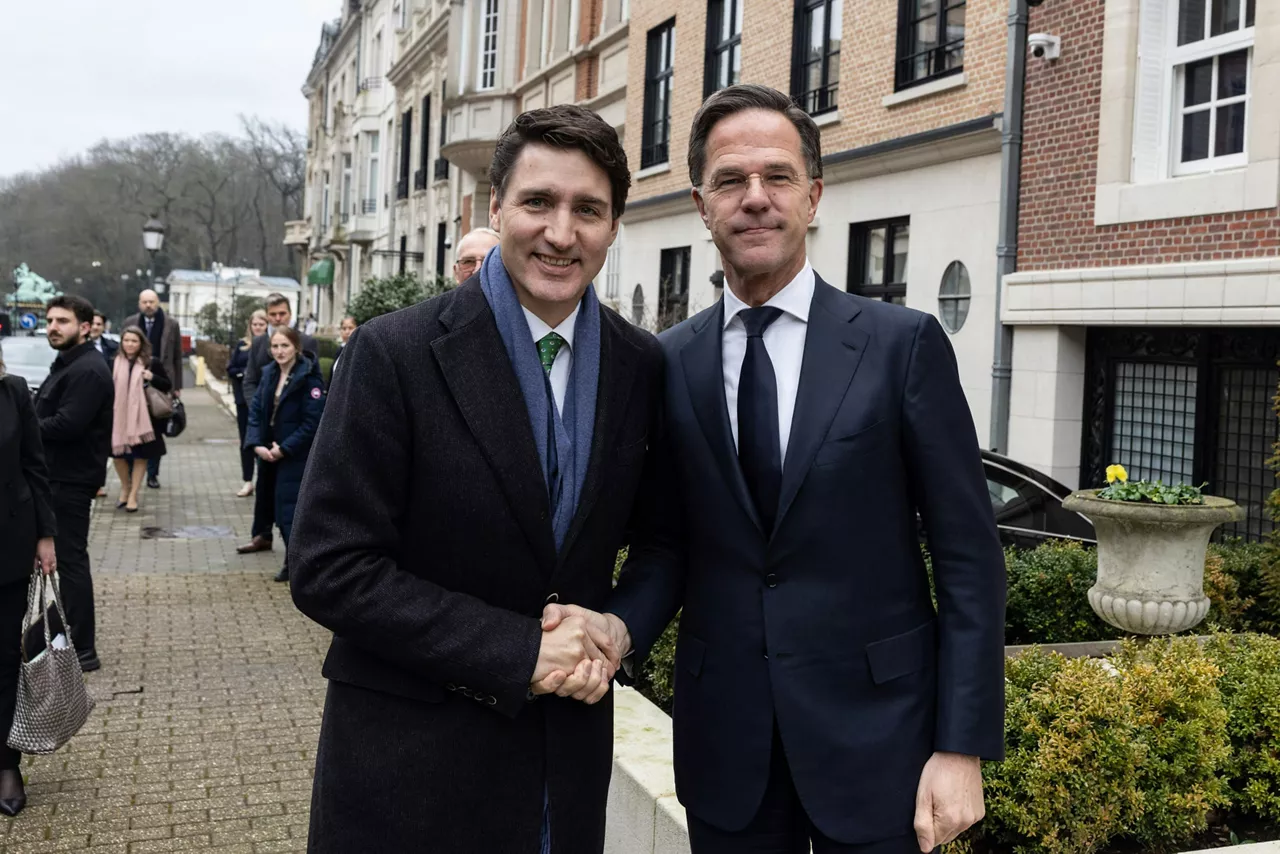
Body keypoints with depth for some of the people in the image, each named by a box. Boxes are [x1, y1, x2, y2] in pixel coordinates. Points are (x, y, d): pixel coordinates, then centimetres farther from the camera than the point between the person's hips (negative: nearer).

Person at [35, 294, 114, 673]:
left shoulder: (88, 371, -17)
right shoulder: (66, 365, 17)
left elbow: (66, 424, -26)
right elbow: (49, 418, 16)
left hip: (70, 480, -10)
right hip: (57, 476, 10)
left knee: (70, 560, -6)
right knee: (61, 557, 16)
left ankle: (82, 650, 0)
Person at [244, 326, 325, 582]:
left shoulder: (309, 378, -14)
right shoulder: (269, 373, 7)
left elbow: (312, 422, -17)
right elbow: (256, 409, 7)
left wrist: (284, 449, -17)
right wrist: (257, 444, -7)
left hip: (297, 457, -7)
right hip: (271, 454, 7)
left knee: (289, 510, -7)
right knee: (282, 511, 12)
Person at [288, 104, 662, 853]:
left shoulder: (644, 365, -2)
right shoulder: (396, 354, -14)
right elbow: (329, 570, -15)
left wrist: (613, 633, -8)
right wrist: (520, 651, -18)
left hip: (571, 754, 4)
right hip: (409, 762, -3)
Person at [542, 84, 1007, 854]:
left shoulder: (903, 343, -6)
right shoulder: (670, 362, 2)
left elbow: (968, 556, -6)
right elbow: (665, 542, 7)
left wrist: (964, 747, -9)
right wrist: (622, 626, -14)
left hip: (873, 730, -2)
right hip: (723, 737, 3)